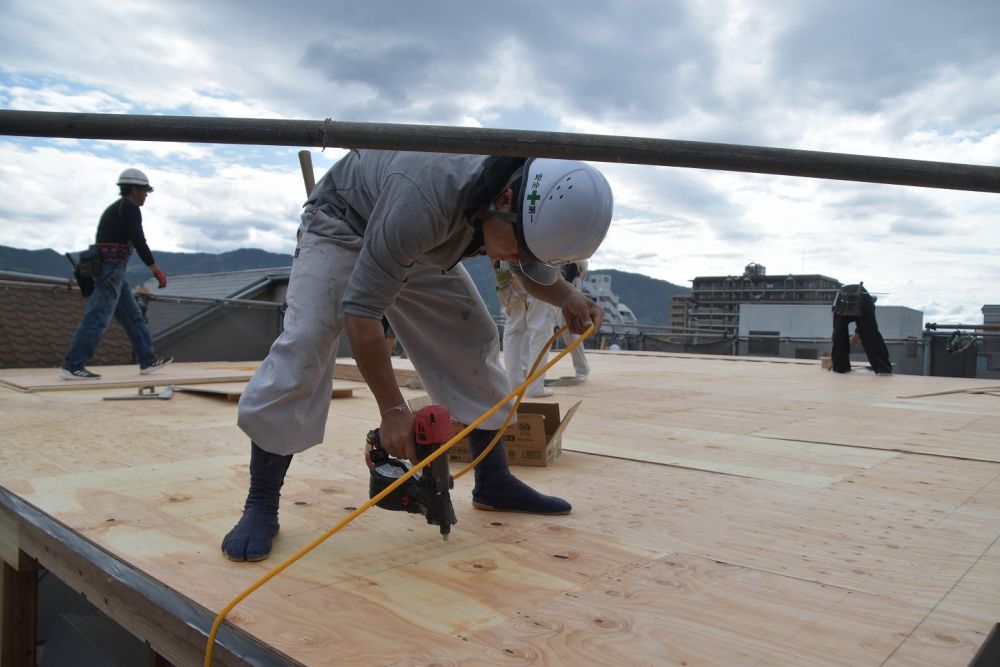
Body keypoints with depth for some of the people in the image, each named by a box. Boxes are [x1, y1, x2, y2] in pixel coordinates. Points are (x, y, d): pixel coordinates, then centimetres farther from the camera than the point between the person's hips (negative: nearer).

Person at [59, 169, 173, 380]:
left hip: (106, 267, 10)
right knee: (98, 317, -12)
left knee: (132, 316, 11)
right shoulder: (129, 207, -6)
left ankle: (148, 360, 14)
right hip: (112, 268, -10)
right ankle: (72, 366, -12)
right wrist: (156, 269, -11)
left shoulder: (115, 208, 23)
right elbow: (138, 241, -15)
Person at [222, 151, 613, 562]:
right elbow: (360, 311, -39)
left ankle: (494, 484, 11)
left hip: (415, 245, 6)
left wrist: (567, 296, -24)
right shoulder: (424, 201, -45)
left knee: (476, 341, -1)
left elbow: (534, 272, 0)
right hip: (343, 223, -6)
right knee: (304, 343, -24)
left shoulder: (535, 199, -22)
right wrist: (392, 408, -34)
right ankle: (260, 505, -13)